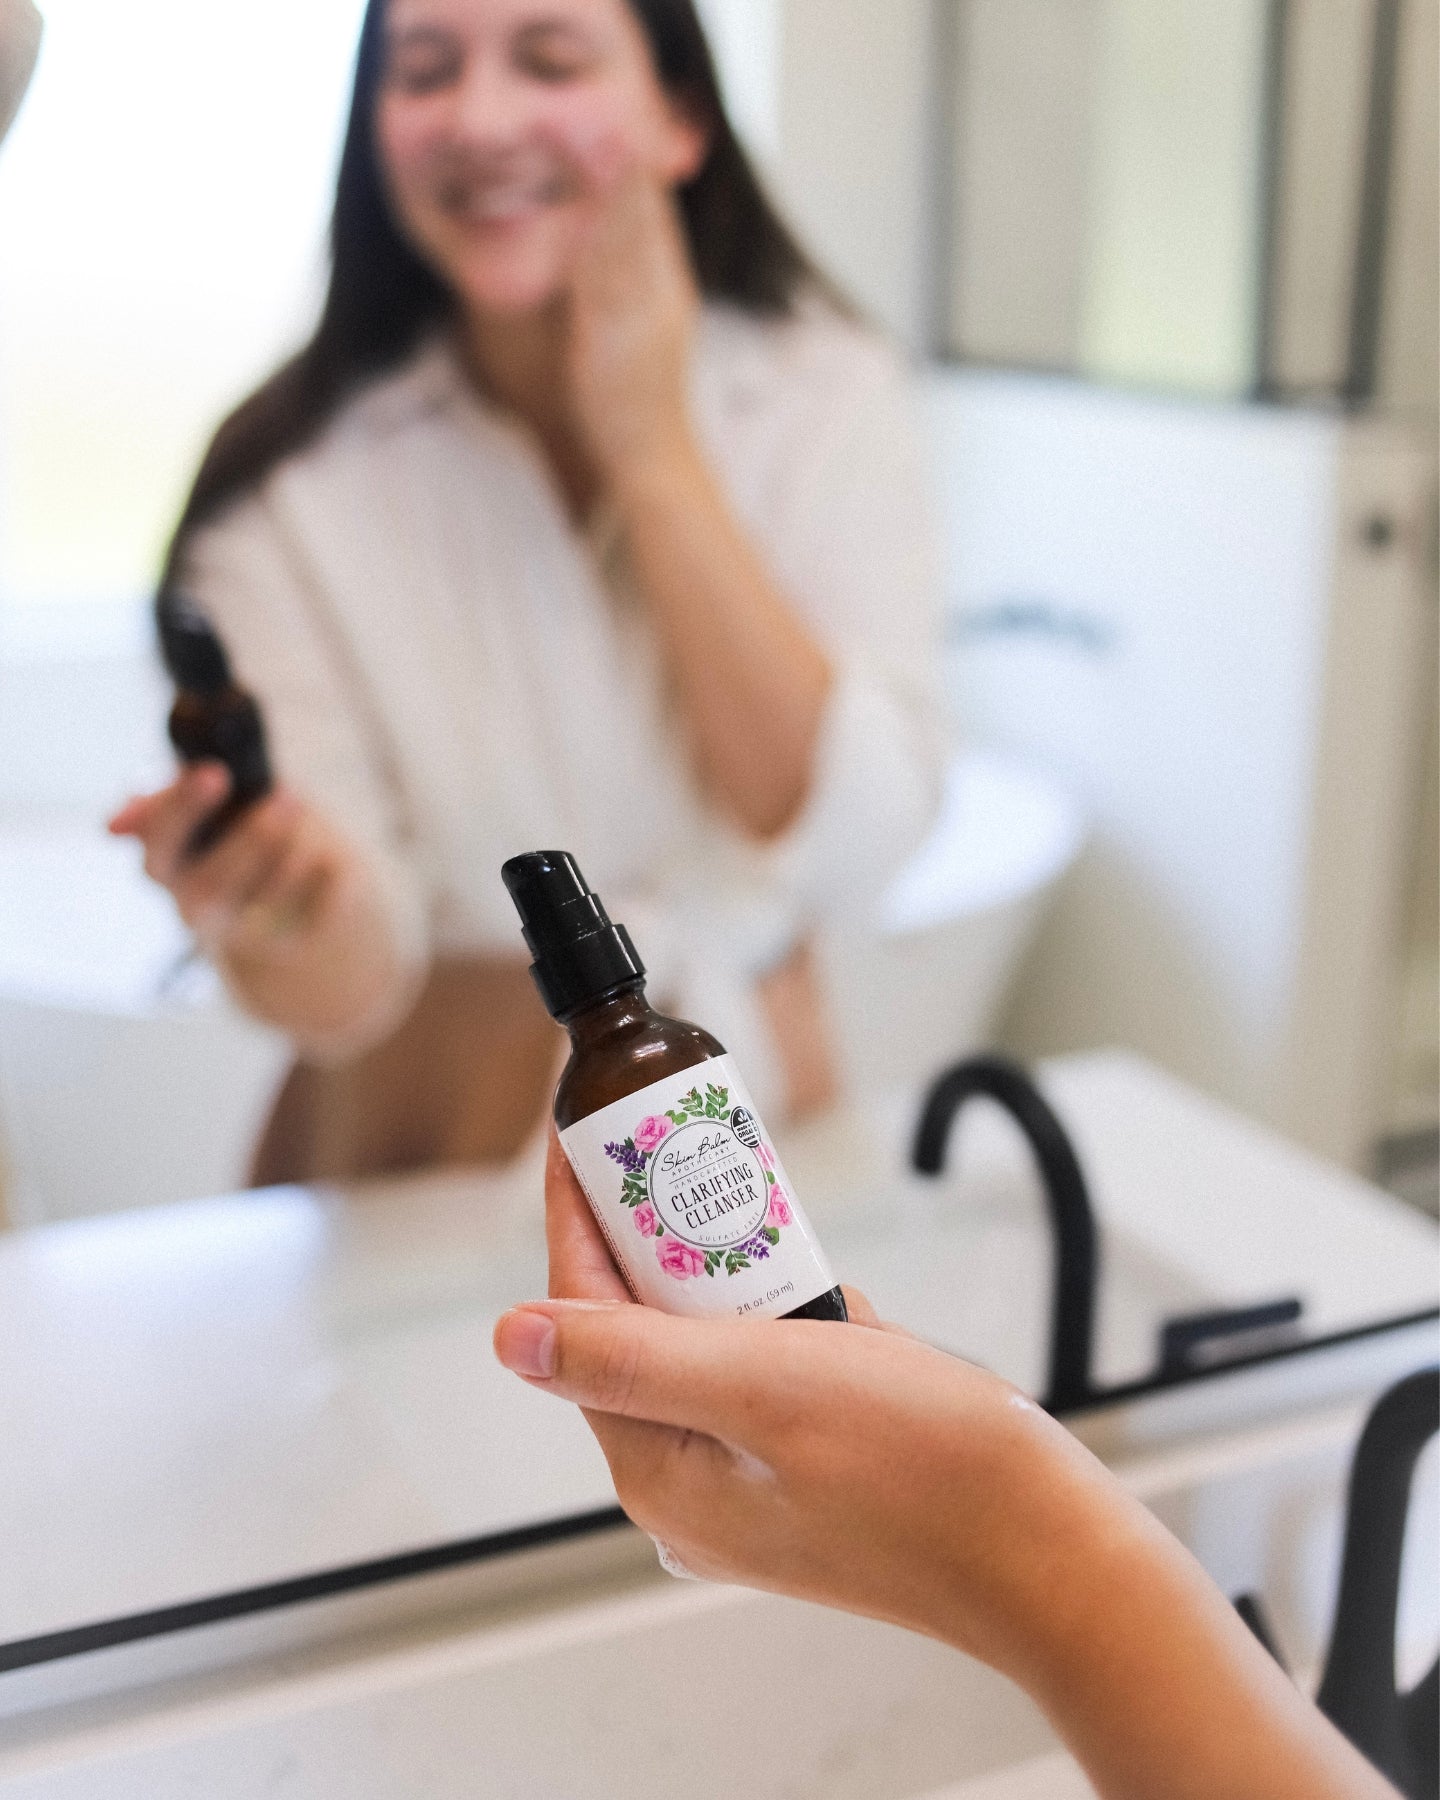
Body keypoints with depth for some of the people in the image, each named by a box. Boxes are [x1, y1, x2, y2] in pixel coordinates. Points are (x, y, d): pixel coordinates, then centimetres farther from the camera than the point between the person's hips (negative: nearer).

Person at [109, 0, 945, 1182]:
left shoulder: (828, 390, -5)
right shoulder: (298, 482, -10)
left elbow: (848, 850, -14)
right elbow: (345, 996, -13)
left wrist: (653, 450, -14)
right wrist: (282, 915, -36)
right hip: (426, 1173, -2)